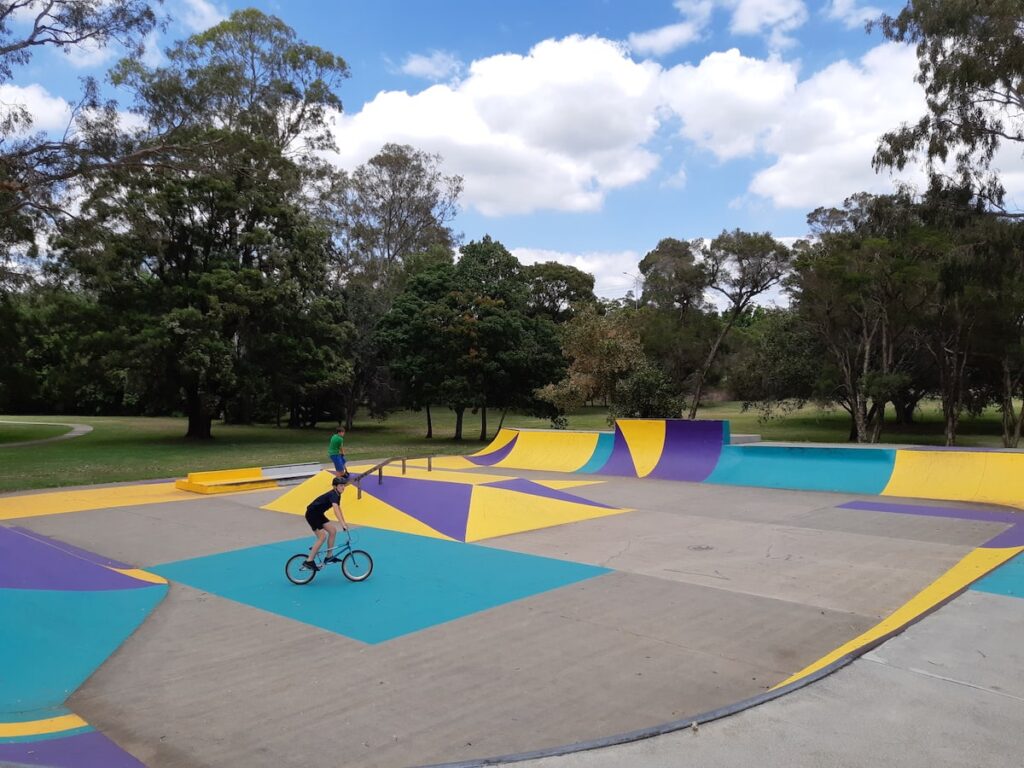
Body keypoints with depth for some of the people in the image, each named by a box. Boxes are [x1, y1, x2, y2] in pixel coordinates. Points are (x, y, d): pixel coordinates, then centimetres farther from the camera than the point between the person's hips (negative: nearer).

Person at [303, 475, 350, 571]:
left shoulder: (337, 495, 5)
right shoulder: (333, 495, -24)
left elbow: (339, 509, 18)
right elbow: (336, 510, -40)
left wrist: (344, 522, 18)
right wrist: (342, 524, -49)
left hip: (318, 514, 9)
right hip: (311, 514, -9)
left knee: (333, 530, 3)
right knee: (322, 536, -14)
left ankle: (329, 556, 11)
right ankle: (309, 561, -8)